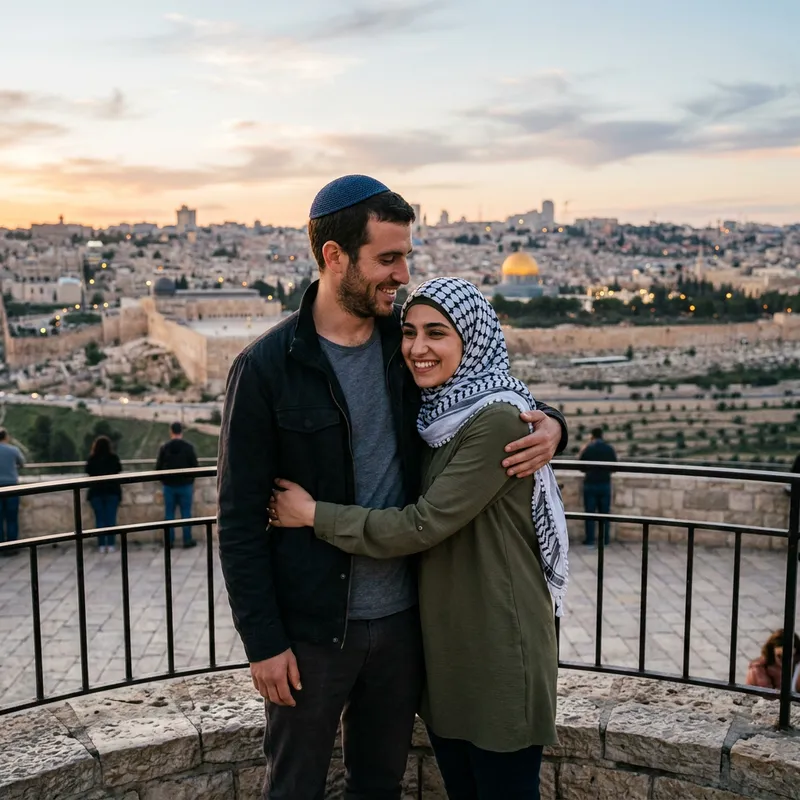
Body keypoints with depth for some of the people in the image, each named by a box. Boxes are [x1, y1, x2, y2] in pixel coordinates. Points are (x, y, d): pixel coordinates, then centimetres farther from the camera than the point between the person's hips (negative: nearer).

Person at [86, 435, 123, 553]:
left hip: (96, 492, 0)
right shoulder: (114, 457, -7)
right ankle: (111, 544, 1)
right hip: (112, 491, 0)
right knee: (111, 519, 4)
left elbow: (88, 472, 5)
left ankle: (101, 545, 4)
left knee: (99, 519, 6)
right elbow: (118, 471, 5)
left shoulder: (92, 459, -6)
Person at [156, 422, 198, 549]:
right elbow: (194, 466, -4)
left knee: (169, 513, 7)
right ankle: (187, 540, 3)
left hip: (169, 485, 1)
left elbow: (158, 467, 1)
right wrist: (191, 481, 12)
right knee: (186, 513, 3)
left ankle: (169, 541, 7)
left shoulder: (164, 447, -2)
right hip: (185, 485, -1)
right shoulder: (188, 447, -5)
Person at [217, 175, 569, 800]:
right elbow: (241, 519, -11)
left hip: (401, 615, 4)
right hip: (309, 628, -4)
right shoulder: (266, 368, -13)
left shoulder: (408, 343, 0)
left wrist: (549, 425, -10)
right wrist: (263, 640, -11)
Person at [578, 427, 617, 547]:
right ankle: (605, 539, 12)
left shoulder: (587, 449, -8)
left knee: (590, 512, 2)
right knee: (605, 512, 10)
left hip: (590, 484, -2)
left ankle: (590, 540, 2)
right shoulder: (610, 449, 0)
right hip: (605, 484, 2)